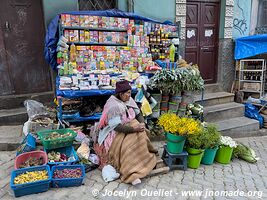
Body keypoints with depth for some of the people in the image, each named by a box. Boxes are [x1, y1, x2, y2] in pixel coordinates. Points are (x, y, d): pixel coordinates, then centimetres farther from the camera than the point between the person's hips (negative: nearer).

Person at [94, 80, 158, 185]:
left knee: (141, 136, -19)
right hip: (116, 132, -7)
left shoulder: (130, 100, -1)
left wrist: (142, 123, -15)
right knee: (128, 146, -30)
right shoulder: (113, 105, -23)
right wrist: (134, 129, -28)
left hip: (132, 126, 7)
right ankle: (131, 174, -26)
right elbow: (117, 127, -27)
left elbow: (138, 114, 6)